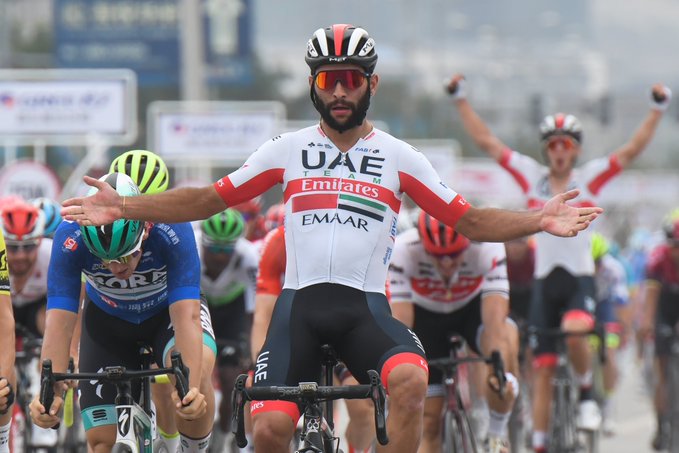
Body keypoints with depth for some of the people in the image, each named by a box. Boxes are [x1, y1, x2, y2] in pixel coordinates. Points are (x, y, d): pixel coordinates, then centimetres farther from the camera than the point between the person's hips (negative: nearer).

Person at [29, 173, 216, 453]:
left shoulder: (172, 231, -37)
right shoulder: (70, 238, -34)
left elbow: (186, 316, -42)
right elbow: (59, 324, -37)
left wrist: (192, 388, -56)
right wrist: (49, 393, -51)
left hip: (168, 311, -1)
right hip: (107, 319, 2)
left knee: (197, 369, -35)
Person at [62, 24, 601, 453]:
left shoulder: (398, 158, 10)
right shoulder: (288, 150, 12)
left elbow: (470, 220, 9)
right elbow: (208, 199, 14)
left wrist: (537, 221, -8)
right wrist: (122, 208, 4)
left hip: (365, 306, -1)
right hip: (299, 302, 1)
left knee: (410, 379, -32)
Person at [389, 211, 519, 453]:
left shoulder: (488, 248, -33)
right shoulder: (402, 250, -34)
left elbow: (495, 320, -41)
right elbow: (399, 323, -37)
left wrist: (498, 370, -54)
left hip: (472, 307, -1)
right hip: (425, 315, 1)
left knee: (506, 341, -35)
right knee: (429, 420, -7)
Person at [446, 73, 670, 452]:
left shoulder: (589, 178, -1)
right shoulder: (532, 176, 4)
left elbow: (632, 150, -8)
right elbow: (486, 141, 6)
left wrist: (658, 110, -17)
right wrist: (461, 100, 5)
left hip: (580, 279, -3)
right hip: (545, 281, 3)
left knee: (574, 332, -33)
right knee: (543, 368, 2)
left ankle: (588, 393, -6)